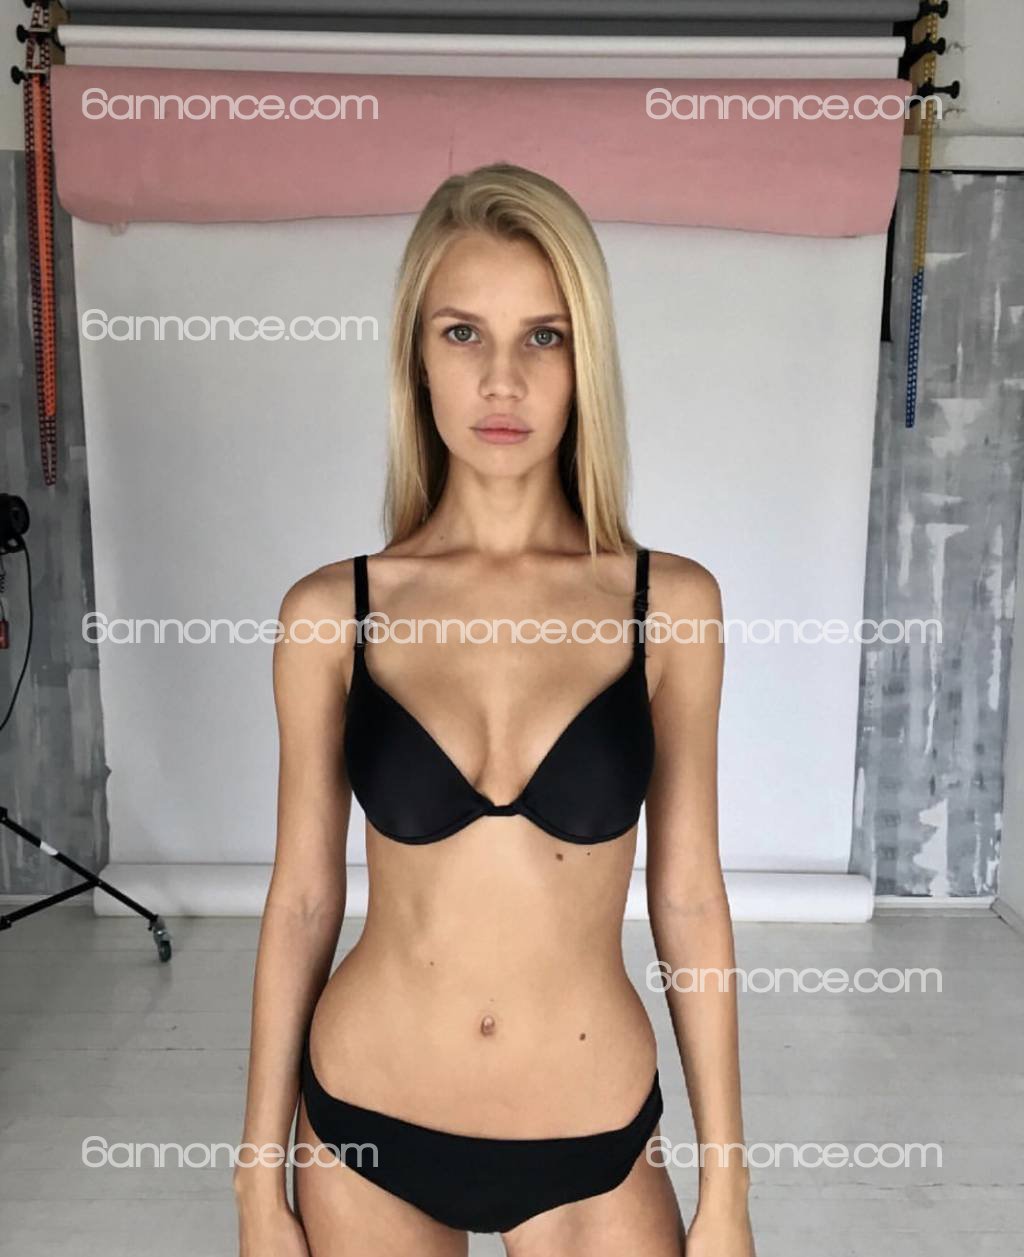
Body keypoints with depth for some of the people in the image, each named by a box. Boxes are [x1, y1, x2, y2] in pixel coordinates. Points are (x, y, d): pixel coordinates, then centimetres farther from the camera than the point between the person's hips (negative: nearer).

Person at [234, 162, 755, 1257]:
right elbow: (302, 900, -4)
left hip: (593, 1141, 0)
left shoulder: (668, 602, -11)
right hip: (367, 1127, 1)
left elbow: (688, 901, -5)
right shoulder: (331, 612, -11)